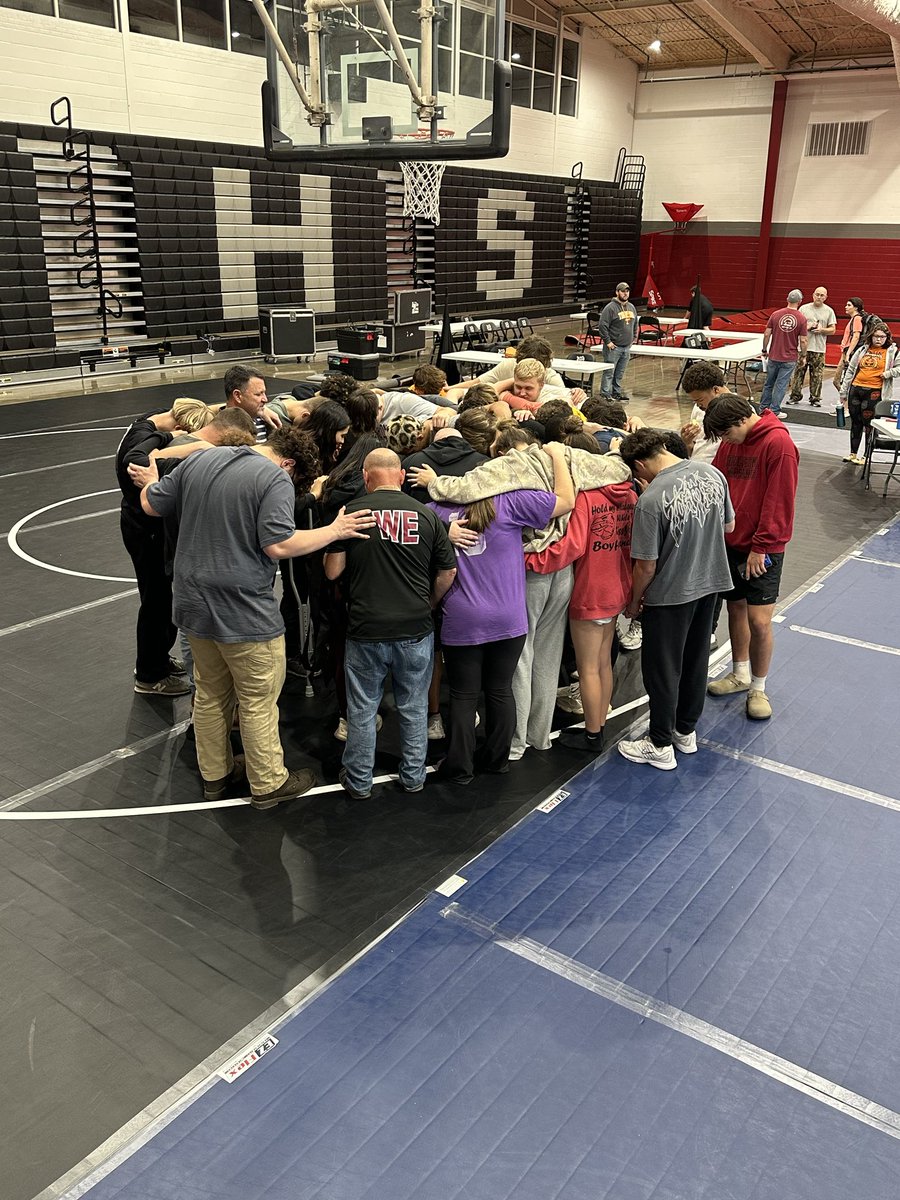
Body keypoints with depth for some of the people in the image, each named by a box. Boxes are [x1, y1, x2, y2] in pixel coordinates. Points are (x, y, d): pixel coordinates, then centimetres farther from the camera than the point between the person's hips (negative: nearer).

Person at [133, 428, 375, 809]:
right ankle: (268, 784, 23)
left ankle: (214, 774, 36)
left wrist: (149, 481, 33)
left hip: (194, 605, 7)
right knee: (258, 703, 9)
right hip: (244, 613, -7)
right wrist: (334, 531, -13)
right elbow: (278, 545, -23)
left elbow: (150, 505, 11)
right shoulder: (276, 479, -16)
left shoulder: (200, 460, 5)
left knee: (210, 695, 21)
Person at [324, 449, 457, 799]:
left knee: (362, 710, 13)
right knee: (414, 709, 16)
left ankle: (359, 781, 26)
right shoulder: (426, 515, -2)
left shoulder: (352, 512, -7)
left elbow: (332, 571, -3)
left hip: (366, 630, -1)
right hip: (416, 629, 2)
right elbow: (448, 573, 3)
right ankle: (413, 777, 29)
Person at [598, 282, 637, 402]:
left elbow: (635, 324, 26)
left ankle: (617, 392, 23)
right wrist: (607, 341, -16)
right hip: (614, 347, -7)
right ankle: (605, 395, -3)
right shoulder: (610, 308, -10)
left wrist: (633, 338, 17)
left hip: (627, 347, 7)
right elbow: (602, 325, -14)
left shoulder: (631, 307, 13)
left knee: (620, 373, 13)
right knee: (609, 372, -6)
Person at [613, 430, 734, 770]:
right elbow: (729, 527, 8)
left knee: (662, 668, 10)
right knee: (695, 659, 21)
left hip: (671, 593, -7)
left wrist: (634, 601, -2)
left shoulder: (651, 500, -26)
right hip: (711, 582, 7)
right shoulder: (712, 473, -6)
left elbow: (646, 566, -19)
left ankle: (660, 745, 23)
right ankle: (687, 731, 38)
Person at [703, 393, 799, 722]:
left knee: (759, 621, -6)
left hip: (762, 549, -6)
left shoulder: (778, 443, -17)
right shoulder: (731, 442, 5)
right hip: (730, 541, 7)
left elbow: (778, 501, -18)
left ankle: (758, 688, 13)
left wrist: (761, 546, -17)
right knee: (735, 608, 15)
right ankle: (740, 674, 33)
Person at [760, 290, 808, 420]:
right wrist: (803, 355, 6)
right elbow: (803, 341, -8)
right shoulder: (801, 318, -8)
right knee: (781, 385, 3)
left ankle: (763, 408, 24)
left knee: (769, 383, 15)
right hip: (789, 358, -2)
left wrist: (764, 350, 9)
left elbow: (767, 334, -3)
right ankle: (774, 411, 6)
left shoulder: (776, 314, -4)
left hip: (774, 356, 2)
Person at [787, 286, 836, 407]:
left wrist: (822, 330, -11)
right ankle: (795, 396, 11)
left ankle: (815, 398, 11)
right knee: (798, 371, 1)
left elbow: (833, 329, 7)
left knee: (817, 375, 2)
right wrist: (806, 327, -11)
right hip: (802, 347, 0)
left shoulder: (829, 311, 7)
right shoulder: (804, 308, 6)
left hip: (819, 349, 0)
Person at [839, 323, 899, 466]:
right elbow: (850, 371, 14)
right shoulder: (862, 350, 12)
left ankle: (867, 455, 7)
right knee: (855, 423, 11)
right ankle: (853, 453, 22)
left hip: (874, 392, -4)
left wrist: (888, 373, -12)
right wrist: (843, 392, 12)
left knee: (869, 424, -2)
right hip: (855, 390, 4)